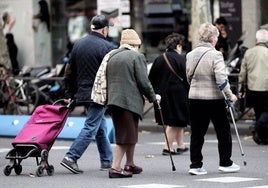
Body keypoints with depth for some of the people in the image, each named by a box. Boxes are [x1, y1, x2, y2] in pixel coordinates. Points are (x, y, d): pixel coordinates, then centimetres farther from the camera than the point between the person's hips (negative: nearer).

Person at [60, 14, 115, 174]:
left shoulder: (78, 45, 11)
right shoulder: (106, 47, -11)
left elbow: (69, 72, 15)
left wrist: (70, 94, 20)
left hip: (83, 93, 8)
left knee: (101, 127, 16)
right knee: (91, 128, -5)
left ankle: (107, 161, 20)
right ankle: (71, 157, -12)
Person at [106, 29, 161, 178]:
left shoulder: (113, 58, 17)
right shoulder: (137, 56, -5)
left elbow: (108, 80, 18)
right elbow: (143, 81, -10)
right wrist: (153, 97, 3)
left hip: (113, 100, 7)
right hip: (130, 101, -7)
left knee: (130, 134, 19)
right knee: (126, 136, -4)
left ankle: (130, 165, 29)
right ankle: (115, 168, -10)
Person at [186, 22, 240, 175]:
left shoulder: (190, 55, 3)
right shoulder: (215, 55, -14)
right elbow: (221, 79, -18)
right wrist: (230, 95, -8)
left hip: (195, 98, 5)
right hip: (215, 98, -5)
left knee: (197, 133, 8)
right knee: (223, 132, 11)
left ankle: (195, 164, 5)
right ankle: (225, 163, 17)